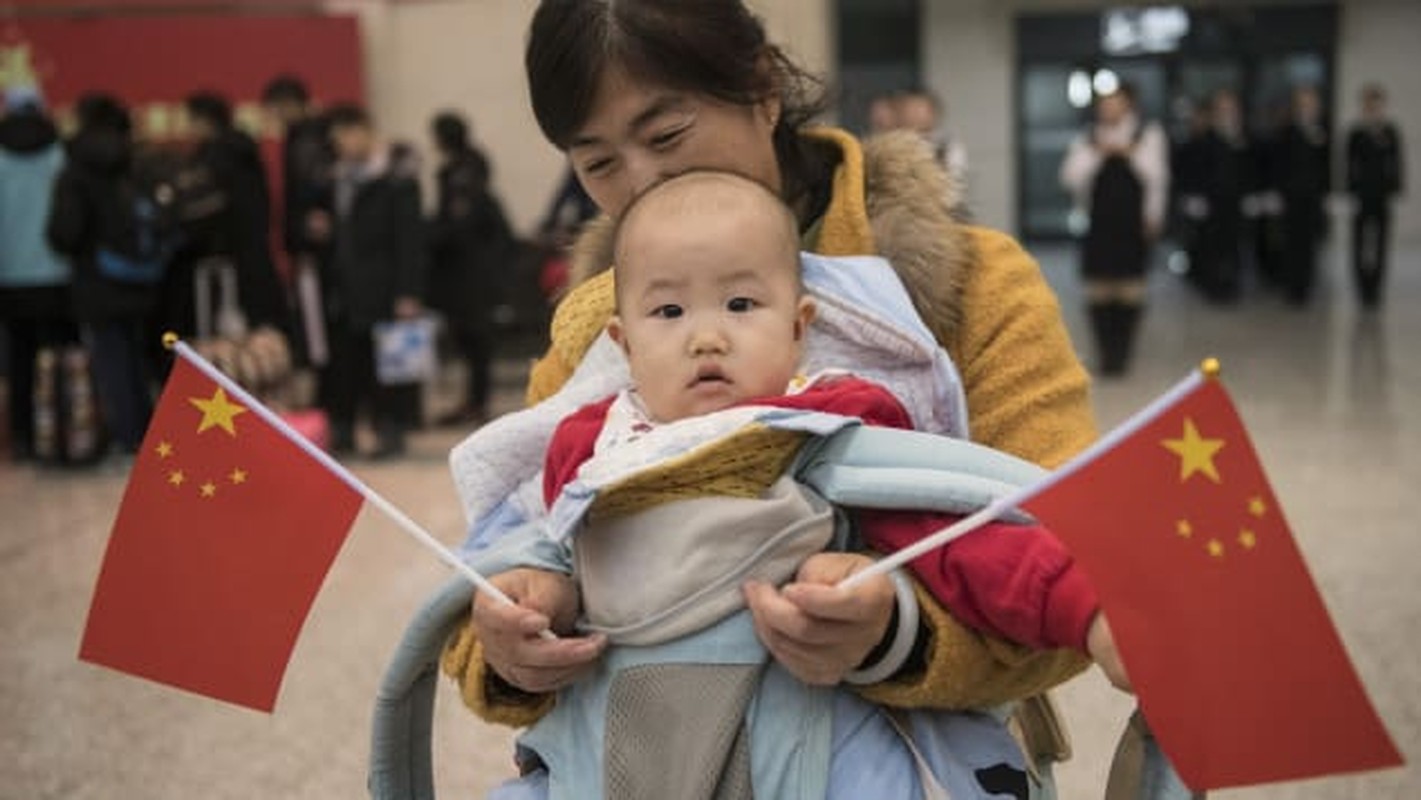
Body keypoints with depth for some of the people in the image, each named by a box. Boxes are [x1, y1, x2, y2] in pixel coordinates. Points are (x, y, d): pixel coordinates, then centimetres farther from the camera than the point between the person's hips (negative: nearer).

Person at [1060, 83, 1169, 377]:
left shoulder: (1149, 135, 6)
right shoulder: (1086, 141, 11)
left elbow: (1156, 176, -3)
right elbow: (1071, 177, -1)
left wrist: (1129, 152, -10)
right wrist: (1098, 153, -9)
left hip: (1134, 225, -2)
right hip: (1098, 224, 2)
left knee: (1131, 290, -3)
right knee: (1099, 291, -1)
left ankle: (1122, 353, 6)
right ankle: (1105, 353, 7)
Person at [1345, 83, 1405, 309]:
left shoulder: (1392, 132, 4)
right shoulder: (1356, 133, -1)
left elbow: (1397, 163, 6)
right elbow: (1350, 164, -1)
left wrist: (1395, 192, 0)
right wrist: (1352, 194, -6)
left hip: (1384, 195, 2)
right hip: (1363, 195, -2)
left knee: (1381, 246, 3)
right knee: (1360, 246, 0)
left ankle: (1375, 292, 9)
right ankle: (1363, 291, 6)